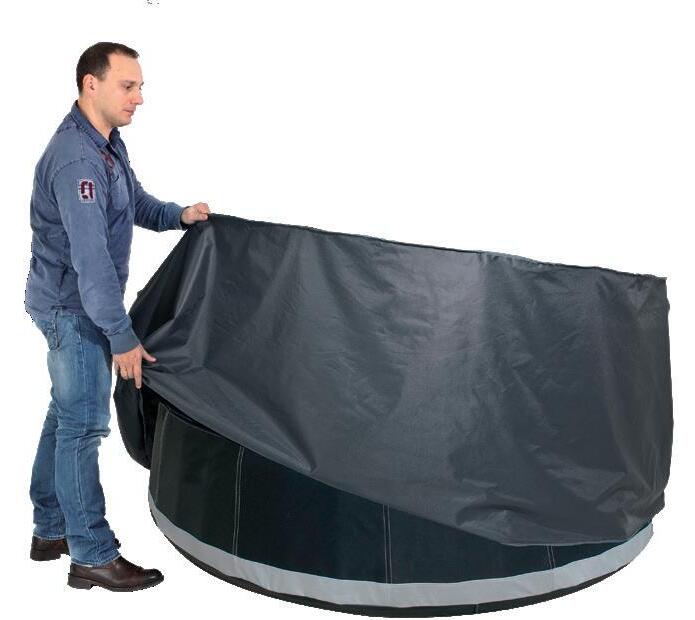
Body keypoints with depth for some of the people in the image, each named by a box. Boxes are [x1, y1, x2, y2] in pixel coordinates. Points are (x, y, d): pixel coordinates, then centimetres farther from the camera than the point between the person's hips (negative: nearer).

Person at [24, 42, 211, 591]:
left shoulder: (108, 143, 8)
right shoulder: (77, 160, -25)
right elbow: (91, 261, -29)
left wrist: (179, 215, 7)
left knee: (65, 415, 18)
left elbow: (135, 200, 25)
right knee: (84, 425, -3)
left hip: (70, 305, 10)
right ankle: (92, 556, 9)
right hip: (75, 309, -10)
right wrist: (122, 337, -28)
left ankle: (51, 531, 32)